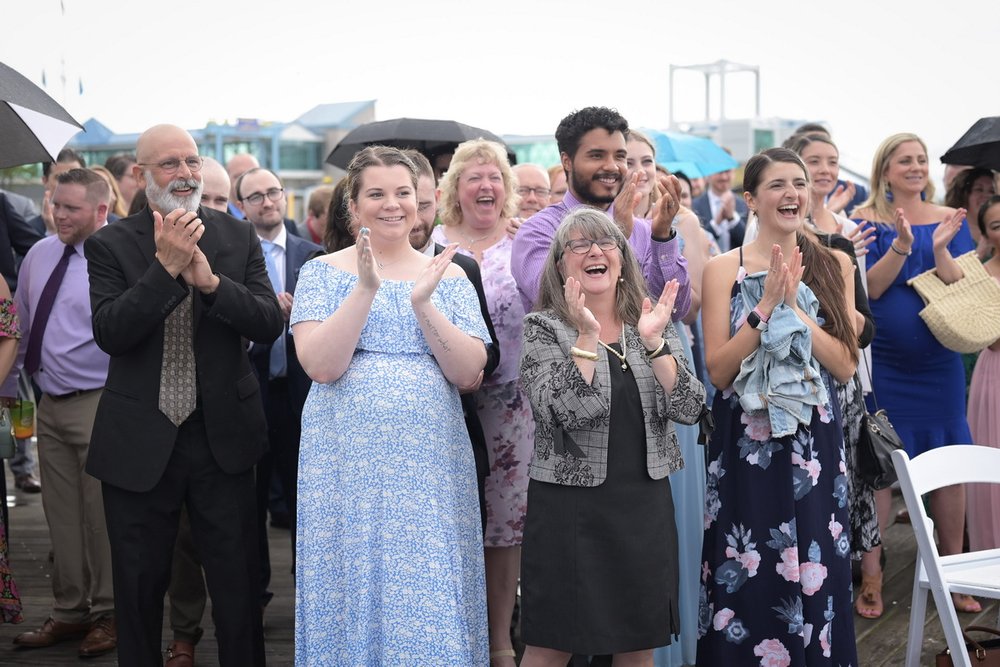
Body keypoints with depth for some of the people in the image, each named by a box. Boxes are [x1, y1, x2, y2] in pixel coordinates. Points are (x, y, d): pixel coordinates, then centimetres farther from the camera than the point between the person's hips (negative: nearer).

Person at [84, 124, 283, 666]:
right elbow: (108, 333, -15)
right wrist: (166, 266, -24)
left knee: (238, 586, 8)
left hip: (222, 435, 1)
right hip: (139, 443, -1)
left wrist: (211, 280, -22)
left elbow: (269, 324, -6)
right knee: (139, 587, 13)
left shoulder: (238, 238, 2)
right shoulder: (109, 245, -3)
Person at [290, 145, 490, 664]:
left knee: (431, 599, 2)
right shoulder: (323, 272, 4)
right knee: (354, 587, 3)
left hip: (430, 461, 1)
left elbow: (468, 373, -3)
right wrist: (366, 290, -18)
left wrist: (423, 303, -14)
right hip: (348, 461, -1)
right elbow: (320, 365, -11)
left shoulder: (448, 276, 9)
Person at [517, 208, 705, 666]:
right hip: (570, 506, -4)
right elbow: (566, 413, -18)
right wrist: (586, 335, -23)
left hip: (645, 504, 4)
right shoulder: (544, 329, -3)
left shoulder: (651, 324, 8)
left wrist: (653, 340, -15)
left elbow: (688, 409, -5)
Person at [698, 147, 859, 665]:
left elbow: (845, 366, -3)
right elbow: (718, 370, -9)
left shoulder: (835, 267, 5)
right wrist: (766, 306, -17)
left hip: (815, 443, 2)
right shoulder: (724, 269, -3)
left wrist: (795, 306, -14)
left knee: (814, 575, 7)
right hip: (746, 444, -2)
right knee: (746, 580, 3)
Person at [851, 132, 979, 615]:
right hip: (882, 361, -2)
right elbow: (867, 289, -9)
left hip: (939, 361, 2)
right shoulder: (866, 220, -1)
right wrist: (901, 245, -22)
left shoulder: (950, 220, 5)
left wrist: (940, 248, -19)